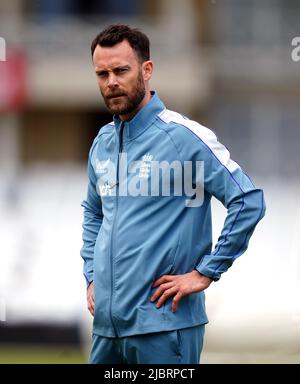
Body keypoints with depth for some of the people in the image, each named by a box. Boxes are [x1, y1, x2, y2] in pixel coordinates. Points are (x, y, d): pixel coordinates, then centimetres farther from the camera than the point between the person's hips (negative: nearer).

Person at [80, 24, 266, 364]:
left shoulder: (183, 136, -10)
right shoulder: (102, 143, 12)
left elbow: (248, 201, -15)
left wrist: (205, 273, -14)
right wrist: (92, 275, 16)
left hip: (161, 321, -7)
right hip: (107, 320, 7)